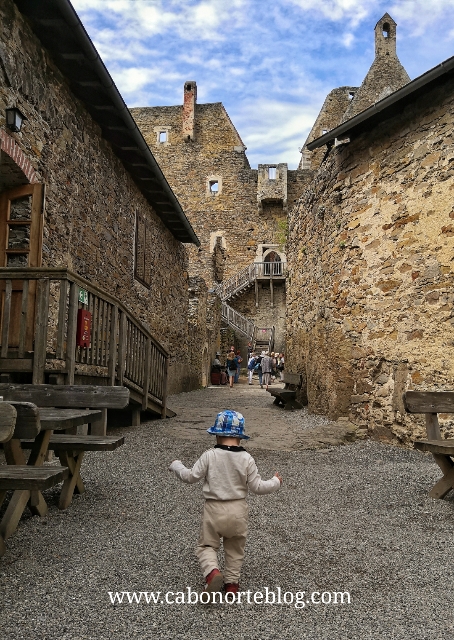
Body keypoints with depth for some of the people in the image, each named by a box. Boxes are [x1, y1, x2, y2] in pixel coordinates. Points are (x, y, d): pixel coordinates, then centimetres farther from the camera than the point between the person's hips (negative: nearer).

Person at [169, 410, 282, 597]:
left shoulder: (209, 456, -12)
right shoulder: (247, 459, -8)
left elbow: (191, 477, -6)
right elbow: (256, 487, -5)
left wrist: (176, 466, 13)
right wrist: (275, 482, 13)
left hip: (214, 508, -2)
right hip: (238, 509, 2)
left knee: (207, 545, 12)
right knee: (235, 548, 22)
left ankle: (212, 572, -13)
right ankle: (232, 582, 26)